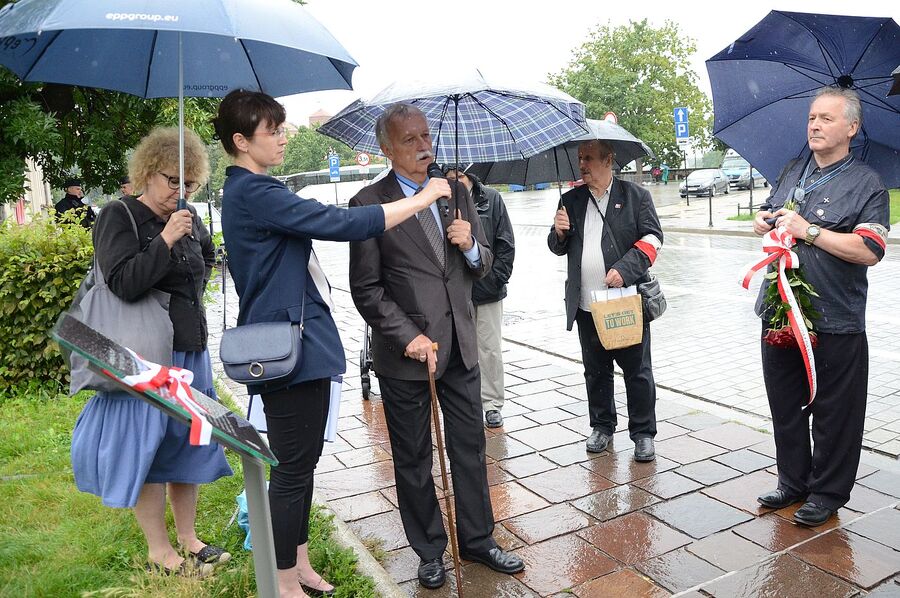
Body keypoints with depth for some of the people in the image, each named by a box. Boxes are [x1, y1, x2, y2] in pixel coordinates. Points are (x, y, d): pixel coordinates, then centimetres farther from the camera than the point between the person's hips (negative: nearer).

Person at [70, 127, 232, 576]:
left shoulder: (188, 219, 9)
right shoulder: (119, 216, -8)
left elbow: (208, 257, 30)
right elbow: (123, 283, -19)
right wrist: (165, 241, -24)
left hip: (190, 348, 7)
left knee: (188, 441, 13)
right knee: (146, 446, 2)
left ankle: (188, 538, 28)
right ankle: (158, 551, 16)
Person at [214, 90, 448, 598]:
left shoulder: (253, 191, 16)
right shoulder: (253, 193, -17)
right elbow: (342, 223, -23)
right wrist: (422, 198, -14)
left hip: (305, 343, 10)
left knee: (302, 464, 18)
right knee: (293, 469, 1)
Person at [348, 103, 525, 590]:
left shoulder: (456, 193, 7)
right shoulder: (370, 203, -8)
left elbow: (483, 266, 12)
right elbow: (366, 289, -9)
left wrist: (471, 246, -10)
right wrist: (409, 337, -17)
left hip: (460, 347, 4)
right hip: (406, 353, -4)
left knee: (469, 448, 15)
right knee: (413, 459, 12)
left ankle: (477, 539, 33)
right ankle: (429, 551, 31)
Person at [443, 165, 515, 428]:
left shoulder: (490, 198, 0)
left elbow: (505, 243, 1)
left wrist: (497, 277, -6)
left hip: (487, 288, 0)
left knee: (490, 349, 7)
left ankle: (492, 403, 19)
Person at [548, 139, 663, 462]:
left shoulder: (636, 196, 1)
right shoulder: (571, 200, 12)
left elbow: (652, 238, -5)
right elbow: (558, 248, 16)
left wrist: (624, 269, -18)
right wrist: (559, 233, -7)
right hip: (586, 304, 4)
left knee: (637, 370, 4)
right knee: (595, 371, 15)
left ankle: (643, 432, 17)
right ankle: (601, 426, 30)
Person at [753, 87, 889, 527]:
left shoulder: (866, 184, -6)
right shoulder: (792, 172, 13)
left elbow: (870, 251, -17)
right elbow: (762, 217, 23)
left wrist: (809, 231, -19)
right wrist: (766, 221, -1)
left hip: (836, 323, -6)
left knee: (834, 415, 6)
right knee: (785, 406, 15)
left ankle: (827, 494, 22)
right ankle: (793, 482, 30)